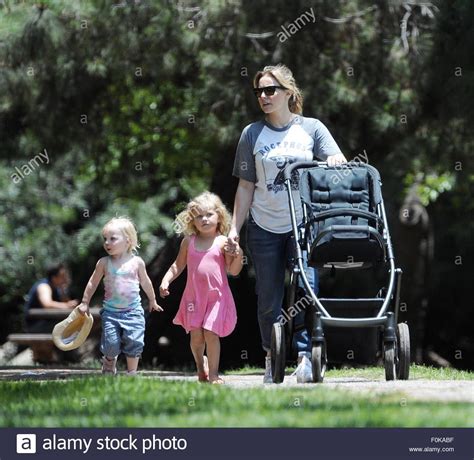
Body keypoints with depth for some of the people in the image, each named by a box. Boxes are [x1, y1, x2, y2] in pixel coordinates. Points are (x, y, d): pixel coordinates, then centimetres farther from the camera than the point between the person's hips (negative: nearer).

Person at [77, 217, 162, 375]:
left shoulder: (137, 262, -1)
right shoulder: (104, 263, -2)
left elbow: (145, 282, 14)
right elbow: (93, 283, 10)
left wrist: (152, 300, 26)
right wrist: (85, 303, 14)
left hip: (133, 310, 0)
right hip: (111, 311, 0)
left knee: (134, 343, -6)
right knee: (111, 343, -7)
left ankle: (132, 373, 10)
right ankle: (109, 361, 27)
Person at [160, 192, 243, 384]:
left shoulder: (223, 242, -2)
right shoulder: (189, 242, 7)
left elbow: (233, 271, -3)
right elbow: (177, 266, 16)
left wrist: (238, 256, -20)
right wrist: (166, 280, 3)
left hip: (216, 296, -3)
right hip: (194, 296, 3)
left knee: (210, 333, -10)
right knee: (196, 335, 1)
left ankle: (213, 374, 1)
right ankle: (200, 364, 30)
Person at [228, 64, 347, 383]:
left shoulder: (312, 128, 5)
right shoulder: (252, 134, 6)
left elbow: (339, 167, 1)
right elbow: (246, 186, 8)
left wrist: (336, 161, -23)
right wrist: (235, 228, 3)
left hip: (304, 225, -1)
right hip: (265, 227, 1)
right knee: (269, 297, 4)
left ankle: (306, 356, -14)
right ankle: (272, 359, 15)